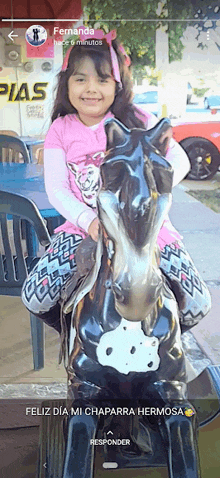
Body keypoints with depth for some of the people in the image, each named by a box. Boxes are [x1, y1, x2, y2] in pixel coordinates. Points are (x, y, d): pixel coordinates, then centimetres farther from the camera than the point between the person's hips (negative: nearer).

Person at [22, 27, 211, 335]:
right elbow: (56, 189, -5)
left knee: (197, 305, -12)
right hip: (84, 226, 1)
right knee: (34, 297, -16)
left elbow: (180, 160, -7)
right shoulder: (60, 131, 2)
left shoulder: (136, 121, 0)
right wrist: (88, 221, -24)